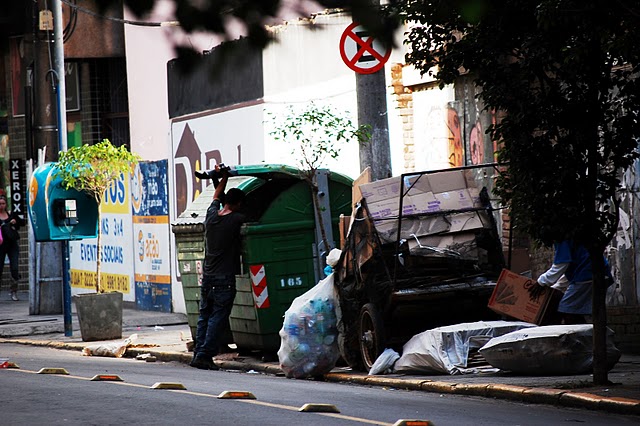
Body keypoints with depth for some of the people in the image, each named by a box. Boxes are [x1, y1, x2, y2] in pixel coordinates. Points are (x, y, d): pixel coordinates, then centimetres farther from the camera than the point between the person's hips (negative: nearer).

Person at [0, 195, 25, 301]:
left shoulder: (11, 215, 8)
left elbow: (23, 222, 16)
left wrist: (16, 221, -3)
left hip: (12, 245, 2)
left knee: (14, 269, -4)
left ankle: (14, 293, 2)